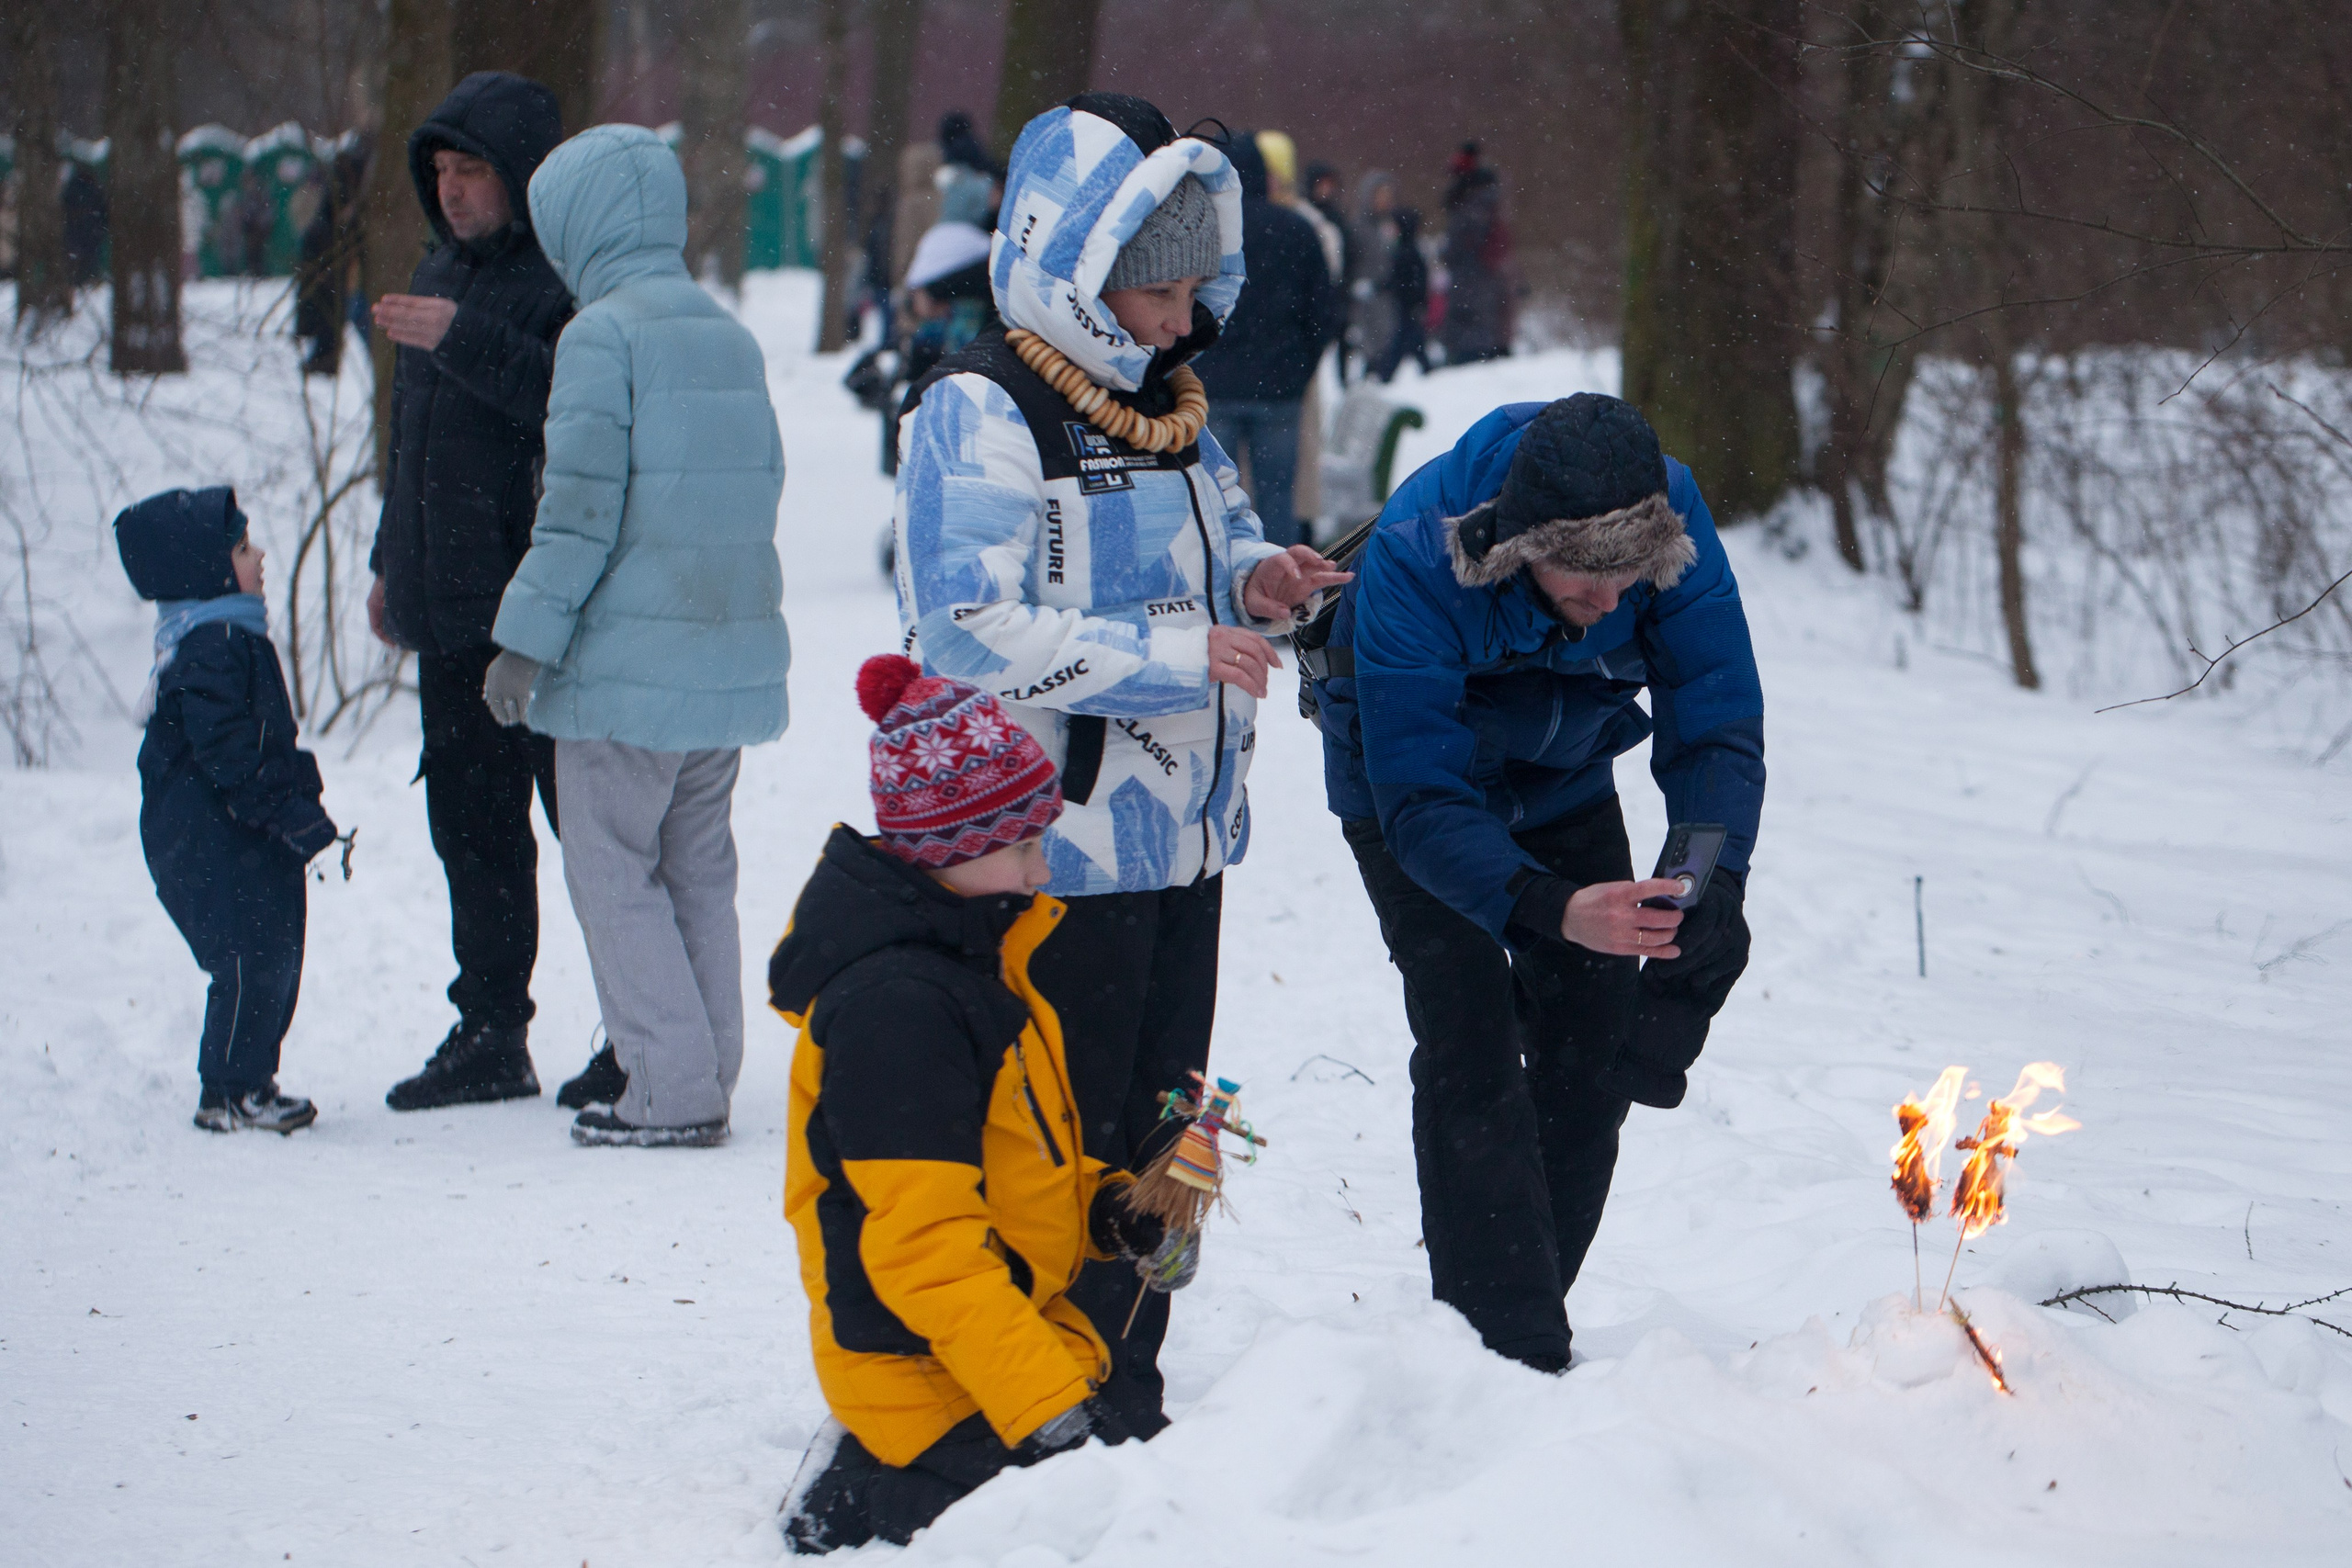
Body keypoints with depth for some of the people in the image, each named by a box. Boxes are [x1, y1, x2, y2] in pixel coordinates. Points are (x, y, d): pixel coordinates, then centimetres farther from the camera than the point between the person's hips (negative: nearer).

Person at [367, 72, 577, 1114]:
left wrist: (465, 343, -28)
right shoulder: (442, 273, 17)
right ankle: (489, 1038, 21)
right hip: (453, 616, 9)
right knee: (472, 830, 13)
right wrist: (393, 562, 26)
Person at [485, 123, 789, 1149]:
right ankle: (708, 1078, 16)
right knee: (698, 870, 15)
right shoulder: (732, 338, 12)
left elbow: (581, 506, -16)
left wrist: (525, 641, -11)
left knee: (613, 871, 0)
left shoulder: (603, 335, -12)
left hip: (630, 664, -7)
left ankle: (671, 1092, -3)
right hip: (732, 657, 7)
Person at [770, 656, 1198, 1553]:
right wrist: (1050, 1410, -29)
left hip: (1019, 1337, 10)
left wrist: (1111, 1211, 3)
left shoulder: (977, 957, 11)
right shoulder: (894, 1007, -22)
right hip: (936, 1379, -10)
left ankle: (865, 1479, 13)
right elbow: (923, 1249, -26)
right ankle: (859, 1505, -3)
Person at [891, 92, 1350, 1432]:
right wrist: (1177, 653, -22)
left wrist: (1256, 582, 2)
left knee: (1160, 1141, 14)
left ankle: (1129, 1400, 24)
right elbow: (971, 633, -21)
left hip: (1179, 840, 9)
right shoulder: (976, 415, -13)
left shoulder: (1167, 405, 13)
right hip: (1056, 854, -9)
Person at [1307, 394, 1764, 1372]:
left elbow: (1716, 726, -25)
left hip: (1563, 786, 4)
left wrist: (1711, 882, -42)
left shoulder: (1673, 522, -29)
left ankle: (1529, 1315, 14)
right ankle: (1510, 1357, -15)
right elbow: (1421, 800, -38)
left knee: (1597, 1050, -2)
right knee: (1474, 1052, -17)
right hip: (1411, 784, -4)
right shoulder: (1413, 559, -40)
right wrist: (1548, 909, -54)